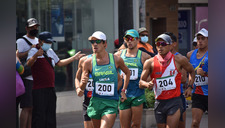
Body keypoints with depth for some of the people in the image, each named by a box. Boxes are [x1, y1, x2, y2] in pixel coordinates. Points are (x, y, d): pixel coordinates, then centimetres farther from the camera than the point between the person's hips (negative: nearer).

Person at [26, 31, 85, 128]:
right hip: (39, 90, -8)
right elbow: (29, 64, -25)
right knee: (39, 116, -12)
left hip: (50, 88, 8)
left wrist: (73, 58, 31)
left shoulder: (50, 52, 18)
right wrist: (36, 56, -43)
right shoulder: (34, 51, -7)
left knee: (51, 116, 10)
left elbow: (59, 63, 33)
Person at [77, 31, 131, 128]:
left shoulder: (116, 60, -1)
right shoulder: (88, 63, 0)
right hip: (95, 102, 2)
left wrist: (123, 91, 15)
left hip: (111, 103, -2)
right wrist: (83, 83, -22)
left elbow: (127, 73, 21)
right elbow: (81, 87, 1)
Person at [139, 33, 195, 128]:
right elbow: (141, 82, 1)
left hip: (174, 102, -3)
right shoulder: (150, 63, 1)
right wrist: (147, 85, -20)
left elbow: (191, 71, 18)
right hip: (159, 102, 3)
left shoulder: (178, 60, 0)